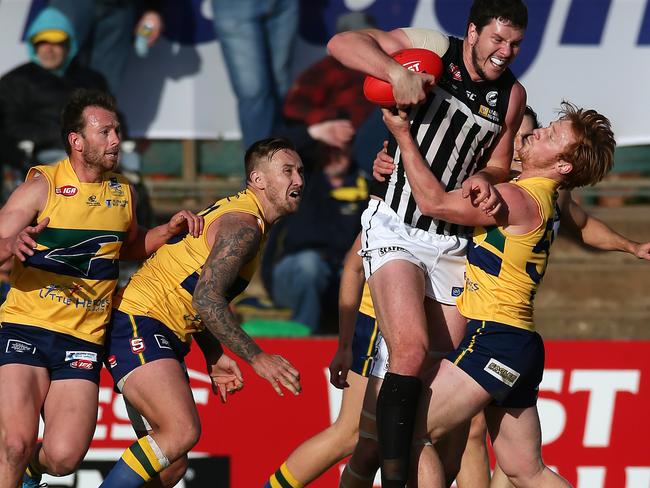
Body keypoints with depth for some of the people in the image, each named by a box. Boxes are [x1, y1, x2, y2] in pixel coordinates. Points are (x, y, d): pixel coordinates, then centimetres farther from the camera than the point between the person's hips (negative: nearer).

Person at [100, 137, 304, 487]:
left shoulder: (242, 217, 19)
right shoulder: (243, 225, -14)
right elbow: (207, 298, -25)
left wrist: (214, 357, 20)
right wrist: (256, 357, -26)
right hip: (139, 325, -11)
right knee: (183, 432, -25)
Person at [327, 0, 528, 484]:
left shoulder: (511, 95, 6)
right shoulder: (433, 50, -8)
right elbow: (343, 43, -13)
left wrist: (484, 179, -6)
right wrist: (396, 71, -29)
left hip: (453, 241, 6)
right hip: (395, 228, -6)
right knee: (411, 350, -23)